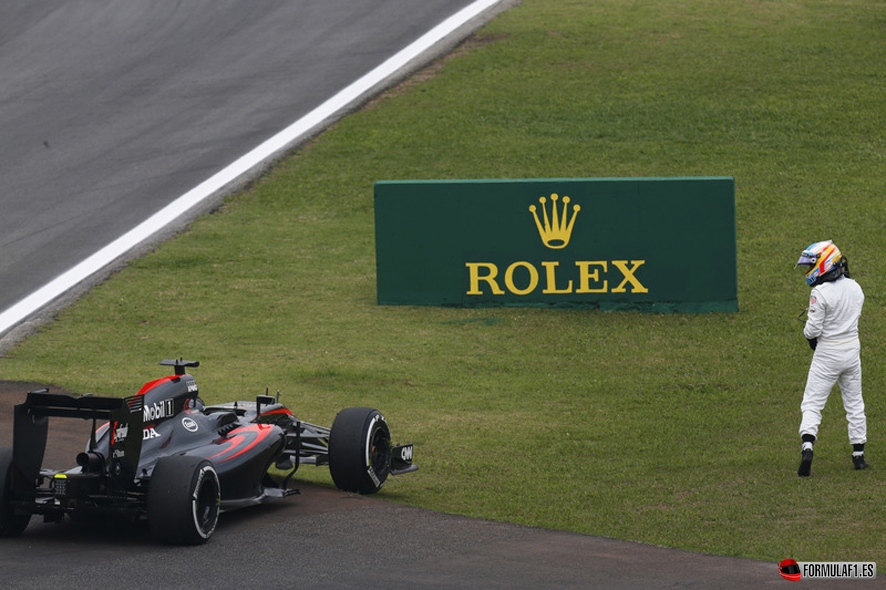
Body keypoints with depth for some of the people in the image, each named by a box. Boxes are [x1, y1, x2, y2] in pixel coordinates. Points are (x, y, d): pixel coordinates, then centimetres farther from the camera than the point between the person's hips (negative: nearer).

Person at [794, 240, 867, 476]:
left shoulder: (821, 293, -18)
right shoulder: (855, 288, 2)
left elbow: (813, 330, -17)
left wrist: (808, 331, 4)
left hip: (828, 354, -5)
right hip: (852, 349, 5)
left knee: (812, 403, -2)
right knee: (854, 404, 15)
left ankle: (807, 446, -21)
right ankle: (858, 454, 17)